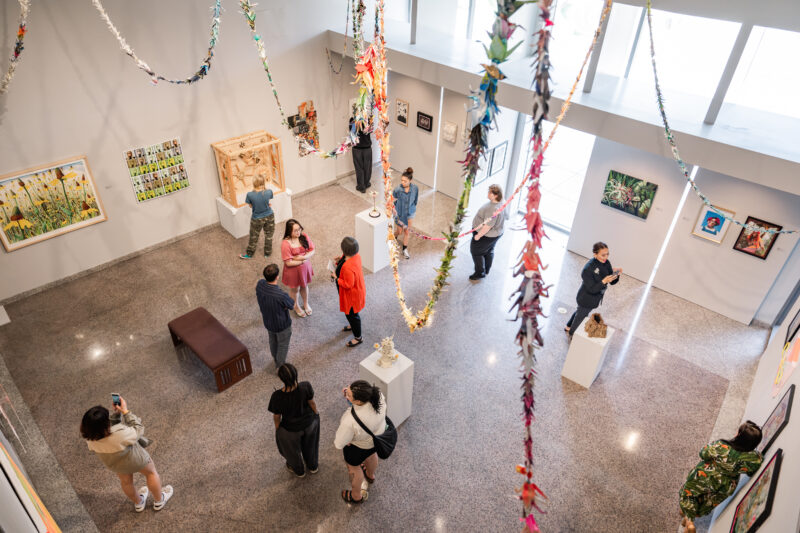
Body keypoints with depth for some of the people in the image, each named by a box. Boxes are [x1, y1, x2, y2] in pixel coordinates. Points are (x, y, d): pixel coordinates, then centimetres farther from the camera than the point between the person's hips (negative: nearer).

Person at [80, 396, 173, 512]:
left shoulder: (90, 438, -30)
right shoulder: (120, 434, -46)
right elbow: (138, 429, -25)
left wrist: (116, 413, -18)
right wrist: (125, 411, -26)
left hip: (114, 464, 4)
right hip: (134, 459, -4)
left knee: (126, 481, 33)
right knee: (151, 472, 27)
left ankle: (138, 503, 60)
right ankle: (159, 501, 48)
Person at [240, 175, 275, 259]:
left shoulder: (250, 195, -27)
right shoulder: (268, 192, -23)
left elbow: (251, 205, -8)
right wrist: (264, 187, 0)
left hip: (257, 219, -1)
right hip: (269, 217, 1)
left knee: (254, 237, 21)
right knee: (268, 235, 24)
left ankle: (249, 254, 40)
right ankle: (267, 253, 42)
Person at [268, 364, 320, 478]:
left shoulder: (277, 396, -36)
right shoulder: (305, 386, -32)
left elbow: (276, 416, -18)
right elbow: (311, 403, -13)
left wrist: (277, 428, 3)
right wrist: (316, 413, 9)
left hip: (291, 429, -1)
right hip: (309, 422, 2)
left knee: (292, 449, 33)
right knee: (310, 444, 34)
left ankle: (299, 470, 62)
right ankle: (313, 466, 62)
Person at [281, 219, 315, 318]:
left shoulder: (304, 236, -13)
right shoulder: (285, 244, -28)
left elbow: (312, 250, -7)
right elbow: (288, 263, -26)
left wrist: (303, 257, -24)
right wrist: (303, 261, -19)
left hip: (305, 267, 4)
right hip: (293, 270, -4)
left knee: (304, 286, 26)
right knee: (294, 289, 20)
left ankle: (306, 304, 53)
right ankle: (296, 306, 48)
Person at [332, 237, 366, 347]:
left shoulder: (348, 267, -41)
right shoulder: (356, 256, -13)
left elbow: (348, 285, -32)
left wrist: (336, 278, -20)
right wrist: (340, 261, -7)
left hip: (352, 294, -9)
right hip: (357, 289, 9)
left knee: (351, 314, 13)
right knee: (349, 313, 32)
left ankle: (358, 338, 32)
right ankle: (352, 325, 59)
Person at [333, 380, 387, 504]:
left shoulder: (350, 422, -46)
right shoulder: (378, 394, -34)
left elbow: (339, 444, -26)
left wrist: (336, 442, -3)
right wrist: (349, 392, -19)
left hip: (358, 446, -5)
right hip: (377, 437, 5)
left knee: (354, 468, 29)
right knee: (371, 454, 39)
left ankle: (356, 496, 59)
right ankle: (370, 475, 72)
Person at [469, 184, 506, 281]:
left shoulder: (493, 209, -37)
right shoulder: (499, 204, -6)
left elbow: (488, 226, -34)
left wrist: (479, 235, -22)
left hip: (486, 235, -10)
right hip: (495, 233, 10)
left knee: (476, 251, 10)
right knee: (489, 251, 27)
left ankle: (480, 272, 23)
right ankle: (486, 270, 47)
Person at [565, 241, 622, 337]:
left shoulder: (606, 263, -12)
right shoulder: (588, 269, -33)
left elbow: (612, 282, -6)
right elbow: (592, 289, -29)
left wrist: (616, 274, -27)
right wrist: (604, 281, -43)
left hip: (596, 297, 7)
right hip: (586, 300, -7)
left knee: (579, 311, 30)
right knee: (581, 317, 17)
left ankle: (568, 327, 56)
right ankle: (572, 334, 45)